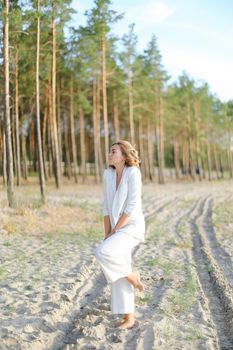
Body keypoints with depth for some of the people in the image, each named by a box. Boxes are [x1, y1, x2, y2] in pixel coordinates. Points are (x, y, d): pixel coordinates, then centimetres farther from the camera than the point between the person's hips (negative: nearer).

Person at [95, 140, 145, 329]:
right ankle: (129, 318, 14)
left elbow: (132, 206, -20)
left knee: (102, 252, -27)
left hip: (132, 227, -7)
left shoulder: (133, 173, -16)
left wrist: (114, 231, -16)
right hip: (117, 229, 7)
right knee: (119, 277, 4)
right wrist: (107, 234, 1)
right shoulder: (108, 174, 5)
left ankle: (132, 275, -3)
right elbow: (107, 206, 8)